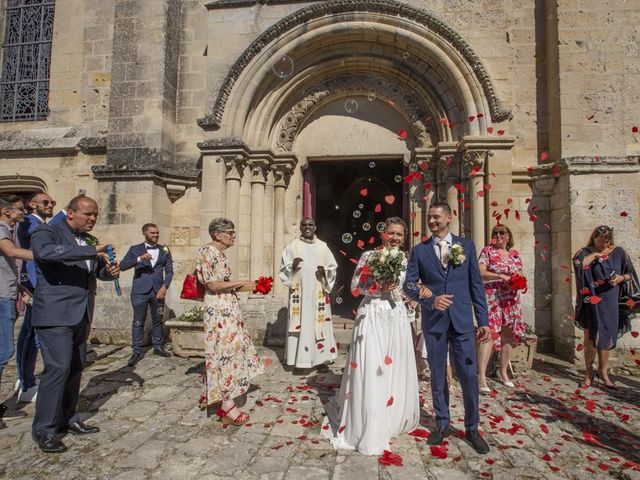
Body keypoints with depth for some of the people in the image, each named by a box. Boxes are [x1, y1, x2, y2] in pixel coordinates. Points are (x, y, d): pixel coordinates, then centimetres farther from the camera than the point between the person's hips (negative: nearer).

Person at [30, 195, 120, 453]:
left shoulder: (89, 240, 15)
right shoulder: (47, 232, -6)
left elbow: (98, 271, 23)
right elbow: (45, 251, -29)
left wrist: (109, 271, -1)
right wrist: (91, 251, -30)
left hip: (81, 315, 7)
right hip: (55, 315, -7)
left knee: (75, 367, 12)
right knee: (58, 368, -8)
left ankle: (67, 419, 26)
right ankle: (44, 428, 8)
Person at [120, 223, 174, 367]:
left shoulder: (164, 250, 8)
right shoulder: (135, 249, 3)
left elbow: (169, 270, 6)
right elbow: (122, 266, -8)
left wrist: (164, 287, -7)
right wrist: (139, 259, -22)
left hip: (158, 291, 2)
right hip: (140, 291, -2)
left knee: (157, 320, 12)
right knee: (138, 322, 2)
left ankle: (158, 347, 25)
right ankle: (137, 351, 12)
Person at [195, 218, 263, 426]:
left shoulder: (219, 253, 14)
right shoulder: (207, 251, -13)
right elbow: (212, 285, -19)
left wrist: (245, 287, 9)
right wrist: (241, 282, -15)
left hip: (227, 309, 10)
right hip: (219, 310, -10)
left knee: (221, 354, 17)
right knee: (227, 353, -5)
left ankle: (210, 395, 31)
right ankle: (227, 408, 5)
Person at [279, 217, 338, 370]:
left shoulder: (323, 246, 8)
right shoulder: (292, 246, 4)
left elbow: (333, 266, 10)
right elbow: (283, 267, 3)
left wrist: (325, 271, -10)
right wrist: (292, 266, -18)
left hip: (318, 293, 2)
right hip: (299, 292, -1)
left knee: (319, 323, 2)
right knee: (300, 324, -3)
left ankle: (320, 358, 13)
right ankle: (300, 358, 4)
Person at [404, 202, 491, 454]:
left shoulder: (466, 245, 4)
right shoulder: (419, 250, 3)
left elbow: (476, 284, 4)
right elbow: (409, 284, -1)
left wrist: (484, 320, 0)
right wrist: (431, 299, -18)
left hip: (462, 320, 0)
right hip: (433, 321, 0)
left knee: (469, 376, 3)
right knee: (438, 377, 11)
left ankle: (472, 428, 24)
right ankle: (443, 424, 29)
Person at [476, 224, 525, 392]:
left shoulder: (515, 253, 13)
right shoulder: (487, 251, 0)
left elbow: (520, 275, 15)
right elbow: (480, 273, -11)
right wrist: (501, 276, -19)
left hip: (511, 300, 5)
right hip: (491, 298, -5)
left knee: (508, 335, 11)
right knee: (489, 334, -14)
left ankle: (503, 371, 30)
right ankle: (481, 376, -12)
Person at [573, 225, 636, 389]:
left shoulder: (618, 252, 5)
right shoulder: (586, 252, -2)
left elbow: (629, 273, 10)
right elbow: (579, 264, -24)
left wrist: (621, 278, -10)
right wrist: (597, 254, -16)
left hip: (610, 303, 2)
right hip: (591, 302, -2)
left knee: (606, 336, 9)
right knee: (590, 337, 4)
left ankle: (603, 371, 24)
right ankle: (589, 372, 16)